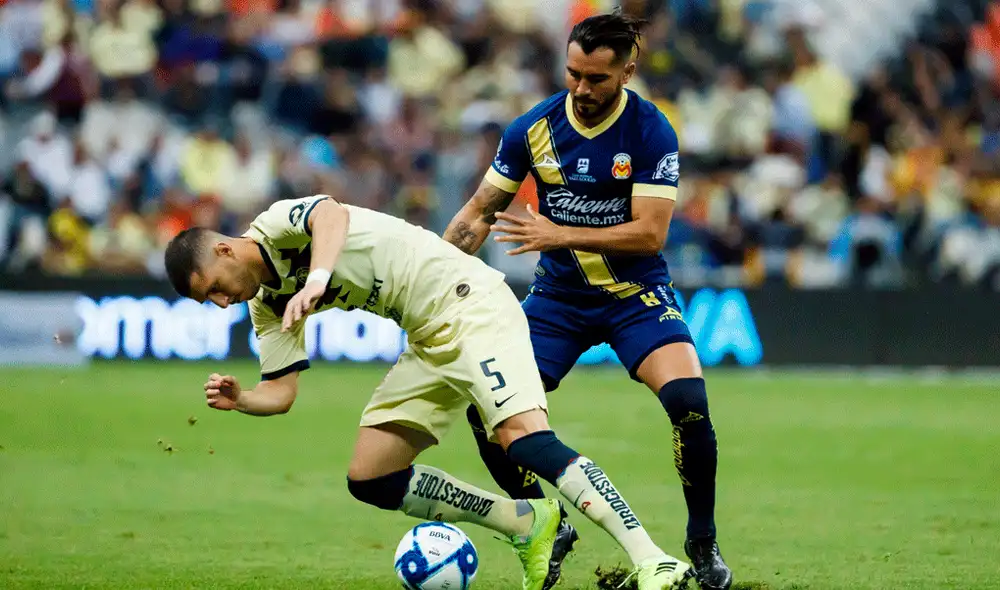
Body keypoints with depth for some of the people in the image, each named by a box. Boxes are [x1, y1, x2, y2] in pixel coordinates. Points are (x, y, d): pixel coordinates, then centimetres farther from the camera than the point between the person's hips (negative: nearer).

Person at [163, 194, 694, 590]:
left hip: (465, 300, -10)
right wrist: (238, 399, -11)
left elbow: (331, 214, -33)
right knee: (370, 478, 2)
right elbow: (280, 392, 10)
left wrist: (316, 279, -50)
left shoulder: (276, 224, -10)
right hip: (430, 341, 10)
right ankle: (529, 526, 8)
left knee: (523, 436, -27)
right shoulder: (269, 306, 14)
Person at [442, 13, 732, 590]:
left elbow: (650, 234, -21)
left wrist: (560, 235, -29)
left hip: (635, 294, -3)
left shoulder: (650, 131, -15)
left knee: (688, 399, -27)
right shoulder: (533, 129, -7)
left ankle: (703, 543, -4)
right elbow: (479, 212, 2)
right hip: (558, 297, 3)